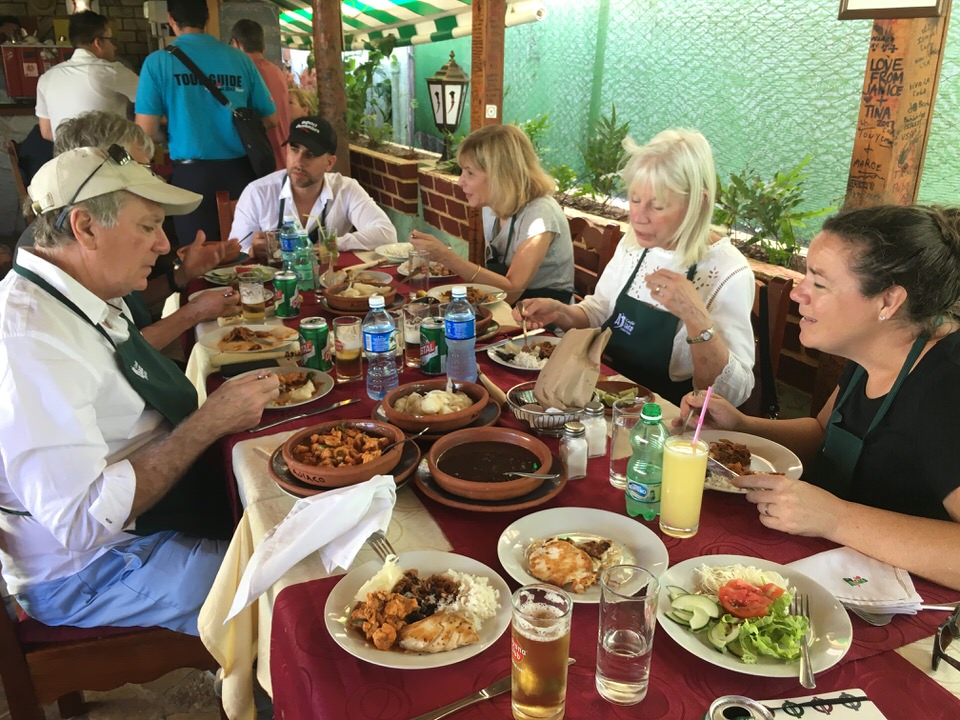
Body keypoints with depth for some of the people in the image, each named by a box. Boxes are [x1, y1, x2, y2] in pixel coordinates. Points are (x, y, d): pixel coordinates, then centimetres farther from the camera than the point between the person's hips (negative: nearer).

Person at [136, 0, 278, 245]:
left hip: (192, 173, -2)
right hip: (239, 171, 2)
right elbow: (270, 119, 10)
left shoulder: (158, 62, -2)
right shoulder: (240, 59, 4)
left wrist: (173, 133, 17)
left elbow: (146, 132, -5)